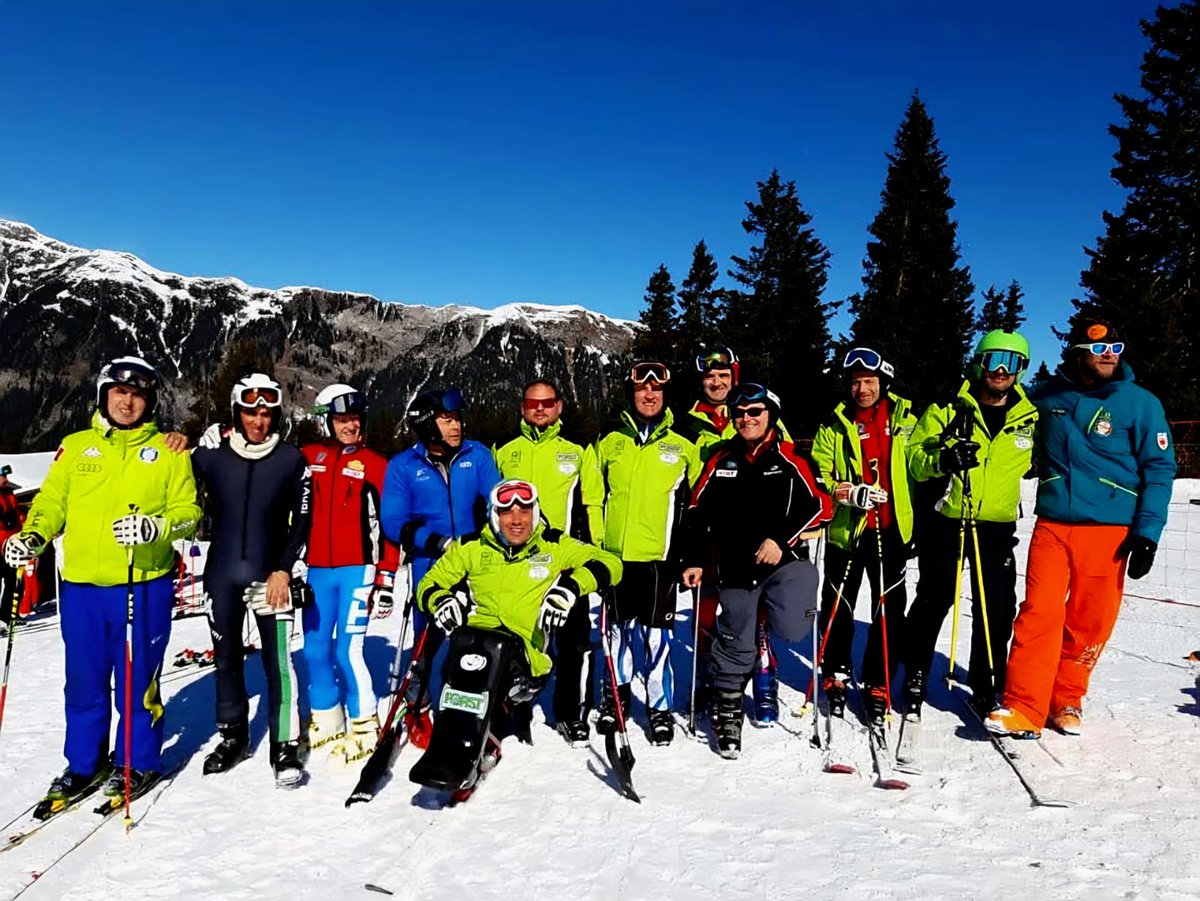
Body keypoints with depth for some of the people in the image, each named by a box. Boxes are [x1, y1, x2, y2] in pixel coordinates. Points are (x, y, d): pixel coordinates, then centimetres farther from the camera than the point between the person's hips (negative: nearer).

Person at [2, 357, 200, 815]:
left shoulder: (167, 451, 3)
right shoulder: (75, 447, 11)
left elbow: (189, 511, -3)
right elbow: (51, 502, 12)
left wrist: (154, 526, -22)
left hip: (145, 585, -3)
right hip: (82, 584, 3)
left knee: (137, 679, 5)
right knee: (84, 682, 11)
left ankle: (138, 764, 21)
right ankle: (83, 764, 27)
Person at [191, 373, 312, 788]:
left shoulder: (291, 458, -2)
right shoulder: (211, 455, 0)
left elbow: (302, 519, 0)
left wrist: (284, 568, -6)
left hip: (271, 575, -2)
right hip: (222, 574, 3)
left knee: (278, 660, -7)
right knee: (227, 658, 14)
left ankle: (285, 746, 3)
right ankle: (233, 736, 31)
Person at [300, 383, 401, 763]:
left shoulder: (375, 465, 1)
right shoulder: (307, 458, 7)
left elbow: (388, 525, 0)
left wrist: (385, 578, -3)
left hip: (357, 570, -3)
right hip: (316, 571, 3)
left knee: (347, 650, -8)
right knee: (314, 650, 8)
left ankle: (364, 726, 7)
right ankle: (325, 722, 25)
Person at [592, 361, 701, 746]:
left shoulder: (683, 448, 6)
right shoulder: (609, 444, 9)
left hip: (659, 556, -2)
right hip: (615, 555, 2)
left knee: (656, 634, -1)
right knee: (617, 628, 13)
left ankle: (661, 707, 12)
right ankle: (616, 696, 30)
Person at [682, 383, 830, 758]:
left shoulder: (789, 458, -2)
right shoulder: (721, 460, 8)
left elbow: (819, 505, -6)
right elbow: (698, 512, 13)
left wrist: (780, 539, -15)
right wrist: (694, 559, 8)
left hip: (785, 561, -3)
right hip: (736, 568, 3)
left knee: (791, 630, -23)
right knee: (735, 646, 7)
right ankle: (728, 712, 29)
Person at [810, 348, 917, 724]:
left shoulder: (903, 419, 5)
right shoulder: (835, 426, 3)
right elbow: (817, 477, -1)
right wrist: (848, 493, -16)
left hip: (892, 528, 1)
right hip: (846, 529, 0)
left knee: (889, 609, 5)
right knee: (838, 607, 8)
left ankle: (878, 685, 18)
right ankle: (835, 676, 26)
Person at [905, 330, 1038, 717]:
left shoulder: (1031, 418, 6)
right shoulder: (948, 409, -1)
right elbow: (913, 459, -4)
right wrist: (942, 458, -23)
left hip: (997, 528, 2)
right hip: (945, 522, -2)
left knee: (997, 612, 4)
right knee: (931, 604, 4)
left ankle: (985, 688, 21)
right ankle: (914, 682, 17)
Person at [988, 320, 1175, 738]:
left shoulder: (1139, 402, 1)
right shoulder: (1048, 396, 7)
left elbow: (1159, 469, 0)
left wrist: (1147, 532, -7)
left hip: (1108, 529, -1)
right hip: (1051, 523, 1)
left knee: (1089, 623, 5)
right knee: (1039, 614, -7)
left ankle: (1066, 700, 22)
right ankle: (1023, 707, -3)